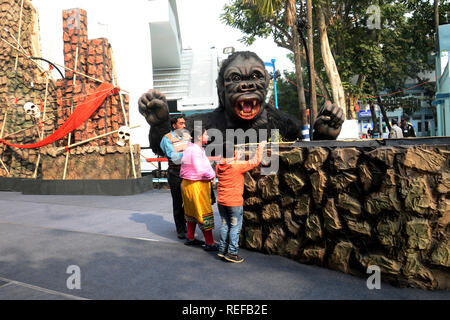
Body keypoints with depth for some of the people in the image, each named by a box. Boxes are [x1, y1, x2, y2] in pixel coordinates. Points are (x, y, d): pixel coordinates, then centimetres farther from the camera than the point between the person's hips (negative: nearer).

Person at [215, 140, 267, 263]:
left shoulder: (218, 166, 0)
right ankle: (232, 253, 8)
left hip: (221, 201, 6)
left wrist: (236, 159, 24)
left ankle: (222, 250, 23)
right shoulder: (239, 166, -16)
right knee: (235, 226, 5)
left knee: (225, 225, 16)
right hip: (235, 202, -6)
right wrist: (260, 147, 5)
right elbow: (255, 161, -7)